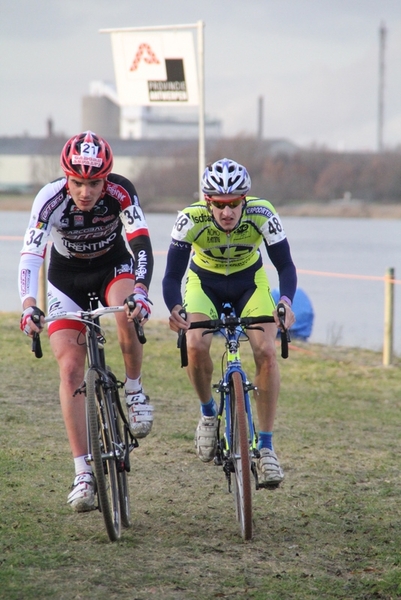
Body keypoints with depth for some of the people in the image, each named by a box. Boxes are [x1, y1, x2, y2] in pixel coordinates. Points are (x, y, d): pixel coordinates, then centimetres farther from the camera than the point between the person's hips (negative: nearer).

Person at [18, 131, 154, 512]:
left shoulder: (120, 192, -27)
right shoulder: (51, 199, -28)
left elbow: (141, 244, -35)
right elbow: (30, 254, -35)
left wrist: (141, 292, -52)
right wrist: (28, 305, -51)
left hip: (113, 268, 0)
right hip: (67, 279, 0)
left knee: (128, 316, -35)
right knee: (70, 369, -12)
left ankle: (134, 391, -7)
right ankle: (83, 473, -9)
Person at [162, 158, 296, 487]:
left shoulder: (263, 215, -30)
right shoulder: (191, 219, -31)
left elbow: (285, 265, -23)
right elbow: (172, 275, -27)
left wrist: (285, 302, -43)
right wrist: (175, 308, -48)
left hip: (250, 281, 0)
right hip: (205, 282, 0)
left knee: (266, 351, -21)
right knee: (196, 346, -28)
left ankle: (266, 447, -11)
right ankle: (208, 413, 3)